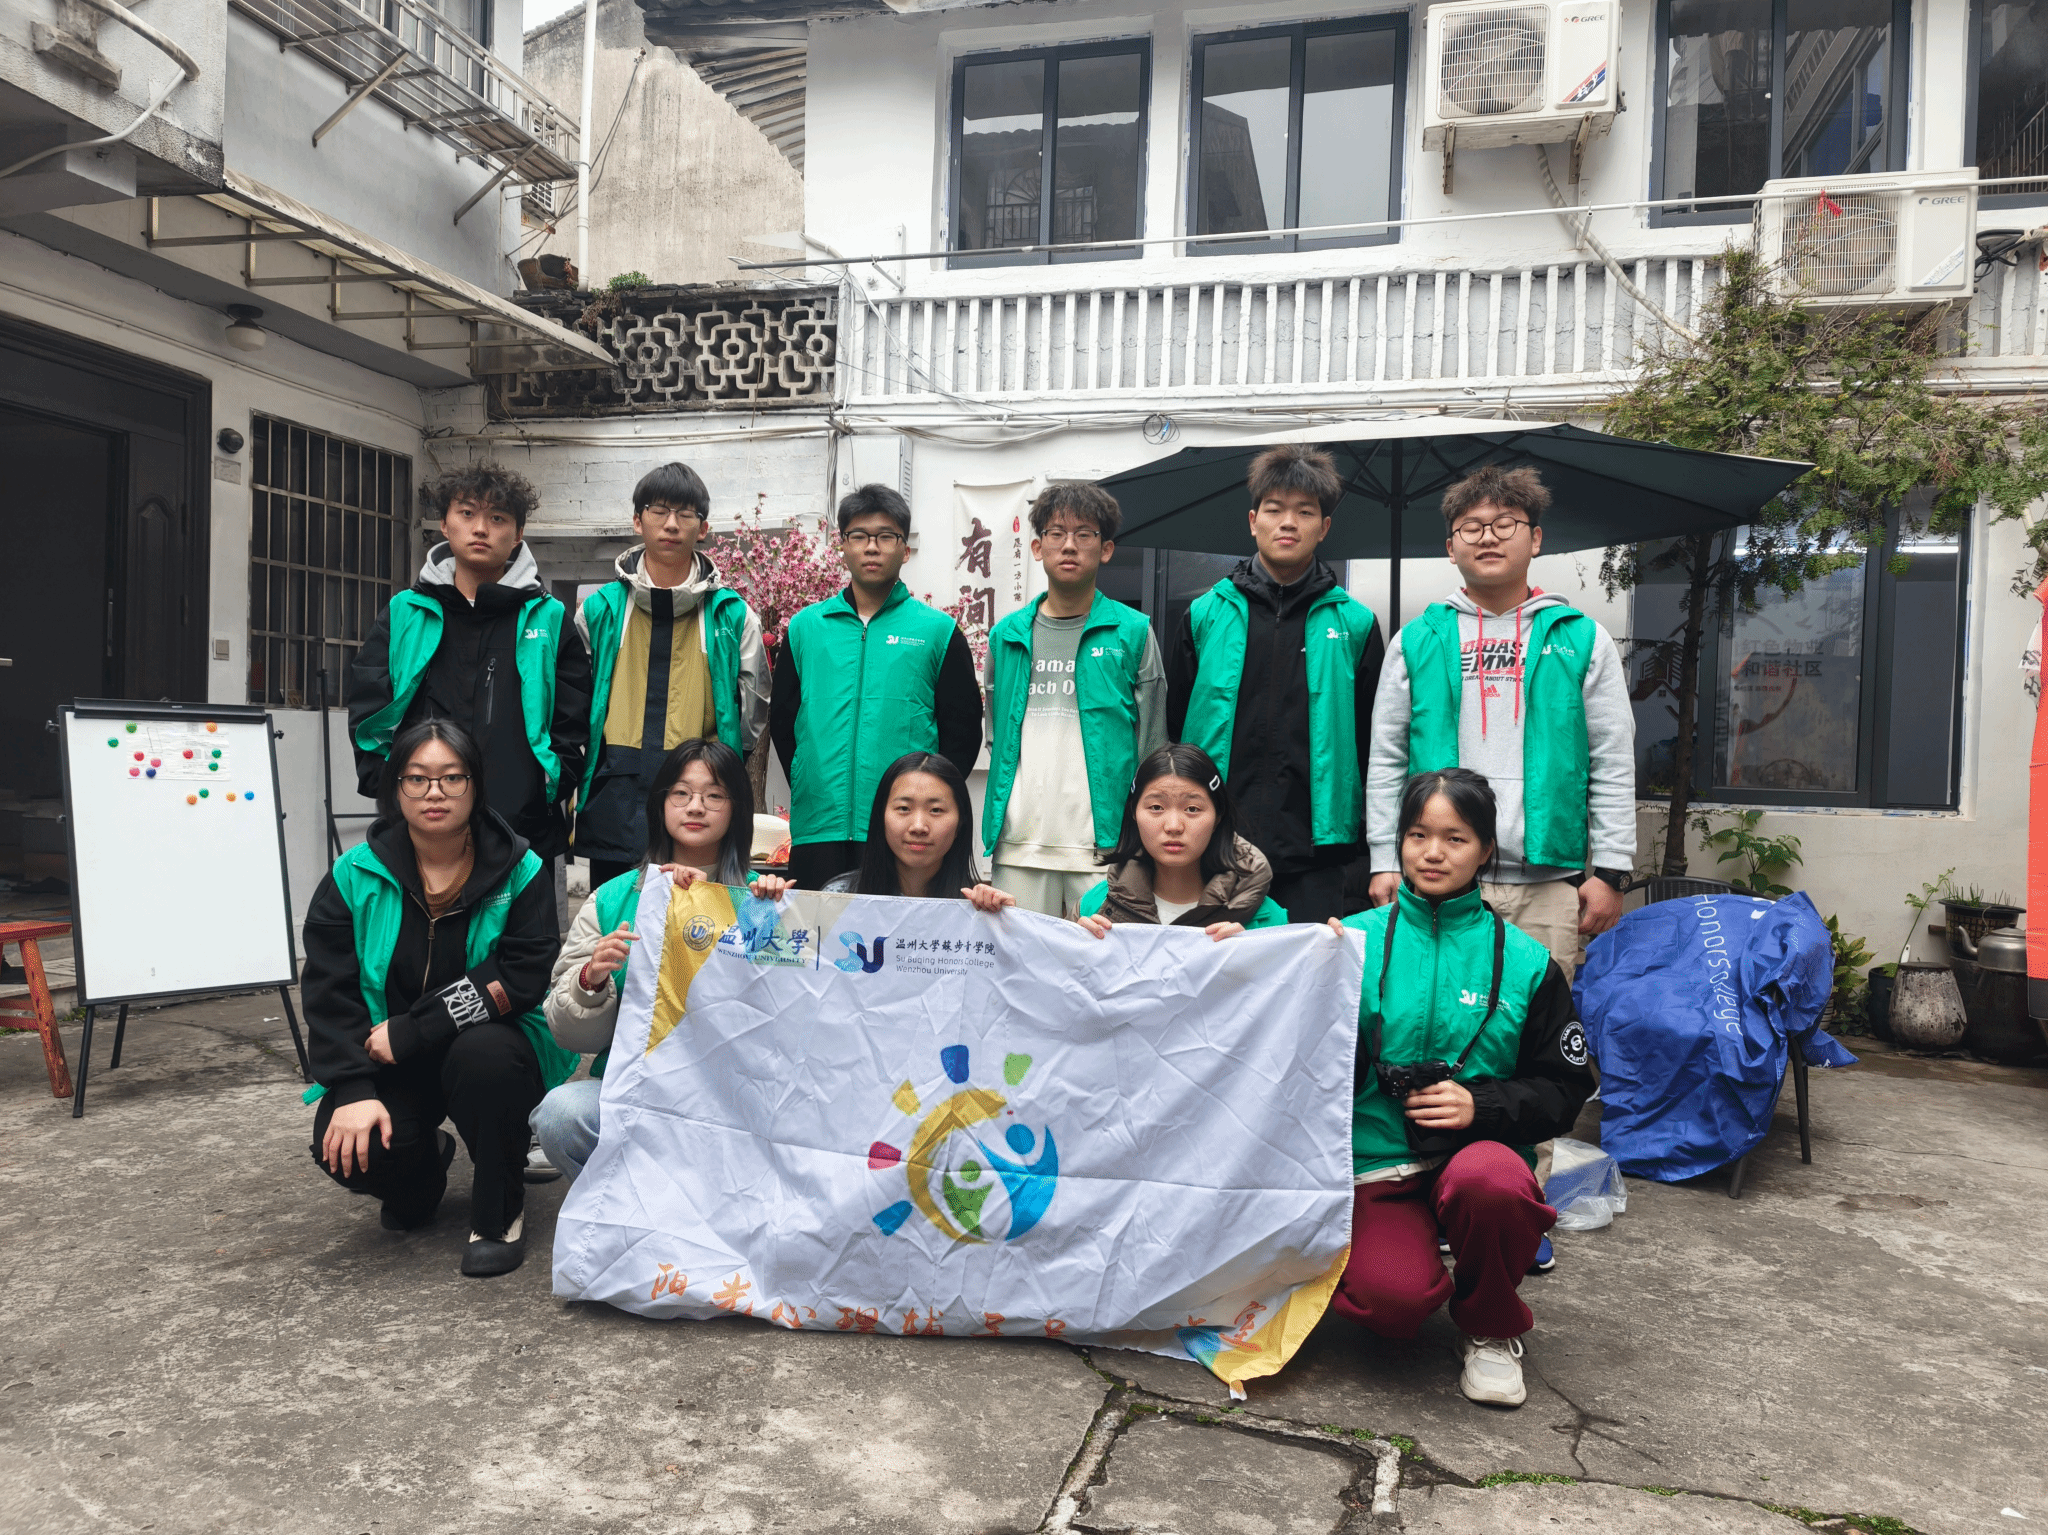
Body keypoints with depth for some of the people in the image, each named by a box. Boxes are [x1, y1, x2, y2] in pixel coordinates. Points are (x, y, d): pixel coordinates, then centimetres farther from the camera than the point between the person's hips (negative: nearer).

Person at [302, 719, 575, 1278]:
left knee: (483, 1054, -36)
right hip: (389, 1066, 2)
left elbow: (522, 977, -18)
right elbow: (329, 992, -6)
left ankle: (499, 1213, -9)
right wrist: (353, 1090, -19)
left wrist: (410, 1031, -23)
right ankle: (423, 1167, 17)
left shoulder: (519, 871, -10)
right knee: (347, 1148, -24)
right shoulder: (354, 876, -2)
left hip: (490, 1042, -2)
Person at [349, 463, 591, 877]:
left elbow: (573, 727, 6)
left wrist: (547, 793, -5)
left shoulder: (548, 619, 8)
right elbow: (367, 715, 11)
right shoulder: (403, 615, 12)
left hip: (524, 837, -1)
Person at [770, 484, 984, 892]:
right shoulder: (804, 627, 12)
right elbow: (782, 720, 15)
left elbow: (963, 728, 4)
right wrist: (809, 788, 7)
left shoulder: (938, 631, 6)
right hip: (816, 833, 2)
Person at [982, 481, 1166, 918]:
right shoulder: (1007, 635, 11)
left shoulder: (1133, 631, 2)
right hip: (1018, 845, 3)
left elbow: (1152, 746, 3)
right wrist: (995, 823, 10)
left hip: (1104, 846, -3)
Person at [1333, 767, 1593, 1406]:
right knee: (1390, 1298, -28)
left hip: (1480, 1146, 1)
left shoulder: (1524, 961, 4)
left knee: (1489, 1181, -36)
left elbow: (1564, 1089, 6)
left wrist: (1481, 1105, -11)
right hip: (1375, 1160, 0)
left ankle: (1491, 1328, -3)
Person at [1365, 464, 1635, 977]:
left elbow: (1613, 766, 7)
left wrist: (1609, 871, 0)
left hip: (1547, 883, 0)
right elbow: (1386, 759, 8)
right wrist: (1385, 862, 2)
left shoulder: (1583, 640, 9)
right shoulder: (1416, 641, 9)